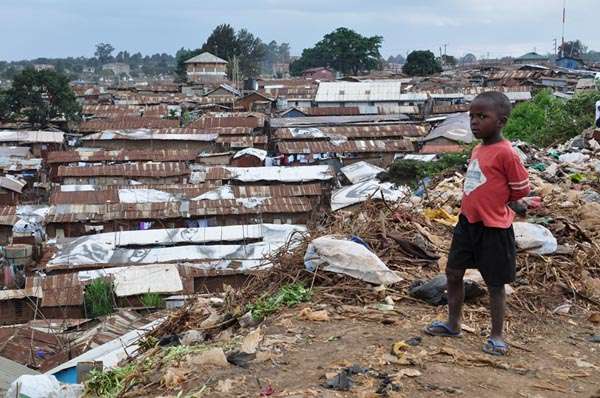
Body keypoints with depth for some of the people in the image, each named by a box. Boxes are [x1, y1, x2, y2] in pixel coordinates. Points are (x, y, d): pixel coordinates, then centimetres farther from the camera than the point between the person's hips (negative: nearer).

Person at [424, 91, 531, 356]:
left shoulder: (505, 153, -18)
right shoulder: (477, 150, 7)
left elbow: (521, 190, -12)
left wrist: (496, 209, -4)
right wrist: (473, 210, 8)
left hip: (494, 228, -8)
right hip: (467, 222, 8)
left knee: (495, 283, 6)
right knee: (453, 273, 15)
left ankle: (497, 336, 21)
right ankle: (453, 324, 32)